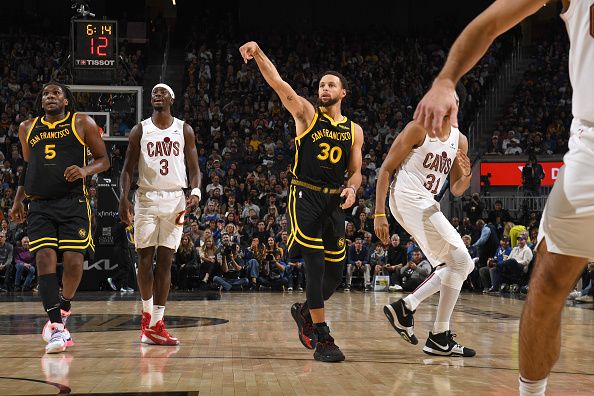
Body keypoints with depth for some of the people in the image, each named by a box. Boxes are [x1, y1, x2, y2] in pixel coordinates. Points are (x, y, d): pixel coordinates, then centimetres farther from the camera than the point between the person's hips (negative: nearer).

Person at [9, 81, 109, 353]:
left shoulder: (82, 123, 6)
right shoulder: (27, 128, 17)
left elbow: (104, 160, 7)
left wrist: (85, 171, -14)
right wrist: (18, 201, 18)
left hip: (73, 203, -2)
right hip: (39, 205, 3)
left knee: (73, 260, -10)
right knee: (45, 259, -13)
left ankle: (63, 310, 19)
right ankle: (57, 327, -12)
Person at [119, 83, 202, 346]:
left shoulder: (184, 130, 7)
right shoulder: (140, 130, 6)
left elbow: (194, 167, 5)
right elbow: (128, 168, 5)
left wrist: (196, 192, -14)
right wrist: (123, 197, -10)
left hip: (175, 199, 0)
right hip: (146, 198, 0)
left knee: (165, 261, -3)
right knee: (145, 259, 1)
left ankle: (155, 324, -3)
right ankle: (147, 312, 22)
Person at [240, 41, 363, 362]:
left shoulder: (354, 131, 12)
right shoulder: (307, 114, 2)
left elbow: (356, 171, 14)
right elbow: (277, 83, -9)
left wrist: (352, 188, -9)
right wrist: (258, 53, -22)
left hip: (334, 202, 4)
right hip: (305, 196, -4)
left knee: (335, 273, 7)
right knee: (315, 263, -14)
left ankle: (304, 311, 35)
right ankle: (321, 336, -11)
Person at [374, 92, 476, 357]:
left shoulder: (459, 140, 14)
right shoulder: (418, 129, -6)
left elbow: (456, 190, 17)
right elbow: (386, 169, -8)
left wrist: (465, 176, -7)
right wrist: (379, 214, -15)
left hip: (426, 205, 9)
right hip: (409, 199, -9)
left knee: (463, 265, 10)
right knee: (460, 261, -13)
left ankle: (405, 306, 9)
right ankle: (439, 338, -9)